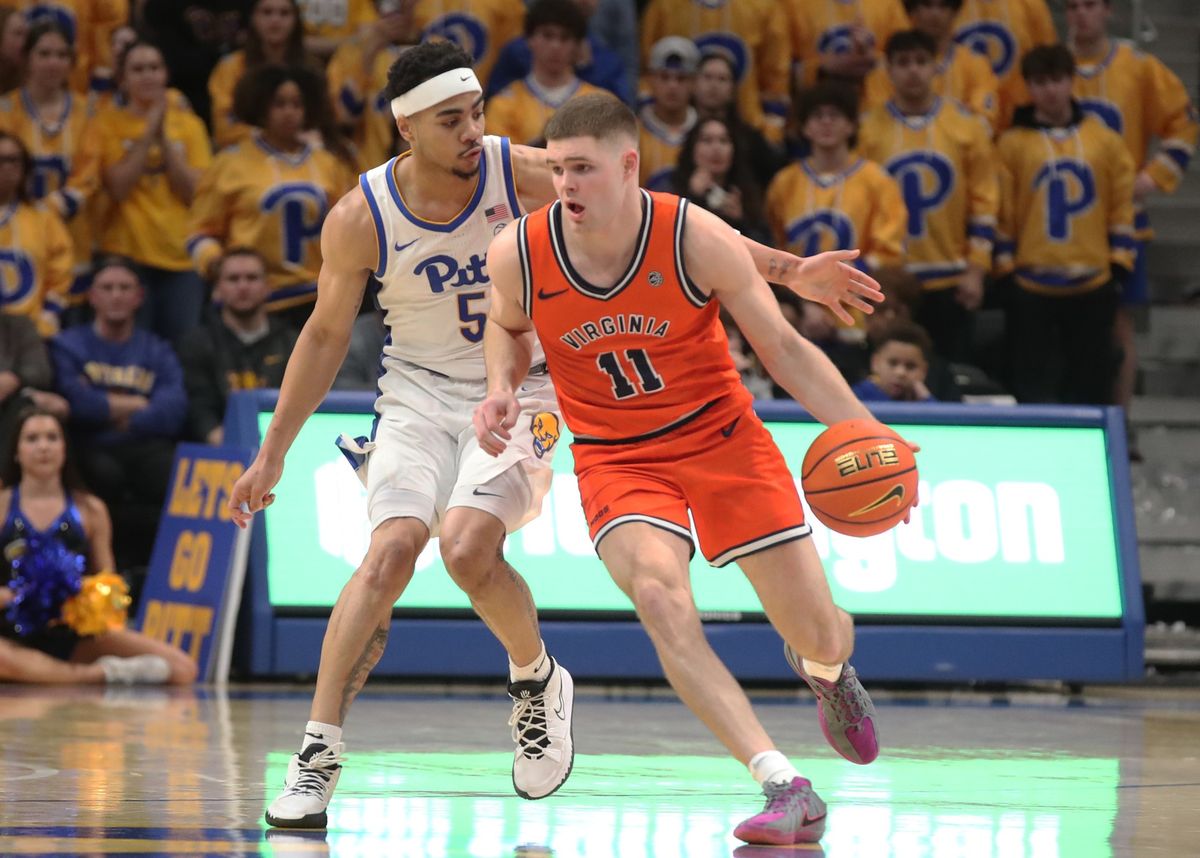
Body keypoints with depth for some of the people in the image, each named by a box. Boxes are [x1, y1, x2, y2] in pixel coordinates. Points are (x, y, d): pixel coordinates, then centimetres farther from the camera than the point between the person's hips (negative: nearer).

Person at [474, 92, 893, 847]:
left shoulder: (698, 239, -19)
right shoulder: (518, 254, -14)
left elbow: (783, 348, -9)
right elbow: (508, 326, 11)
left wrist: (865, 432, -19)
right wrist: (502, 388, -10)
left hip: (721, 436, 0)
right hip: (617, 457, 0)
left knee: (821, 631, 1)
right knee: (660, 594, -31)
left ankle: (825, 671, 45)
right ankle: (787, 789, -31)